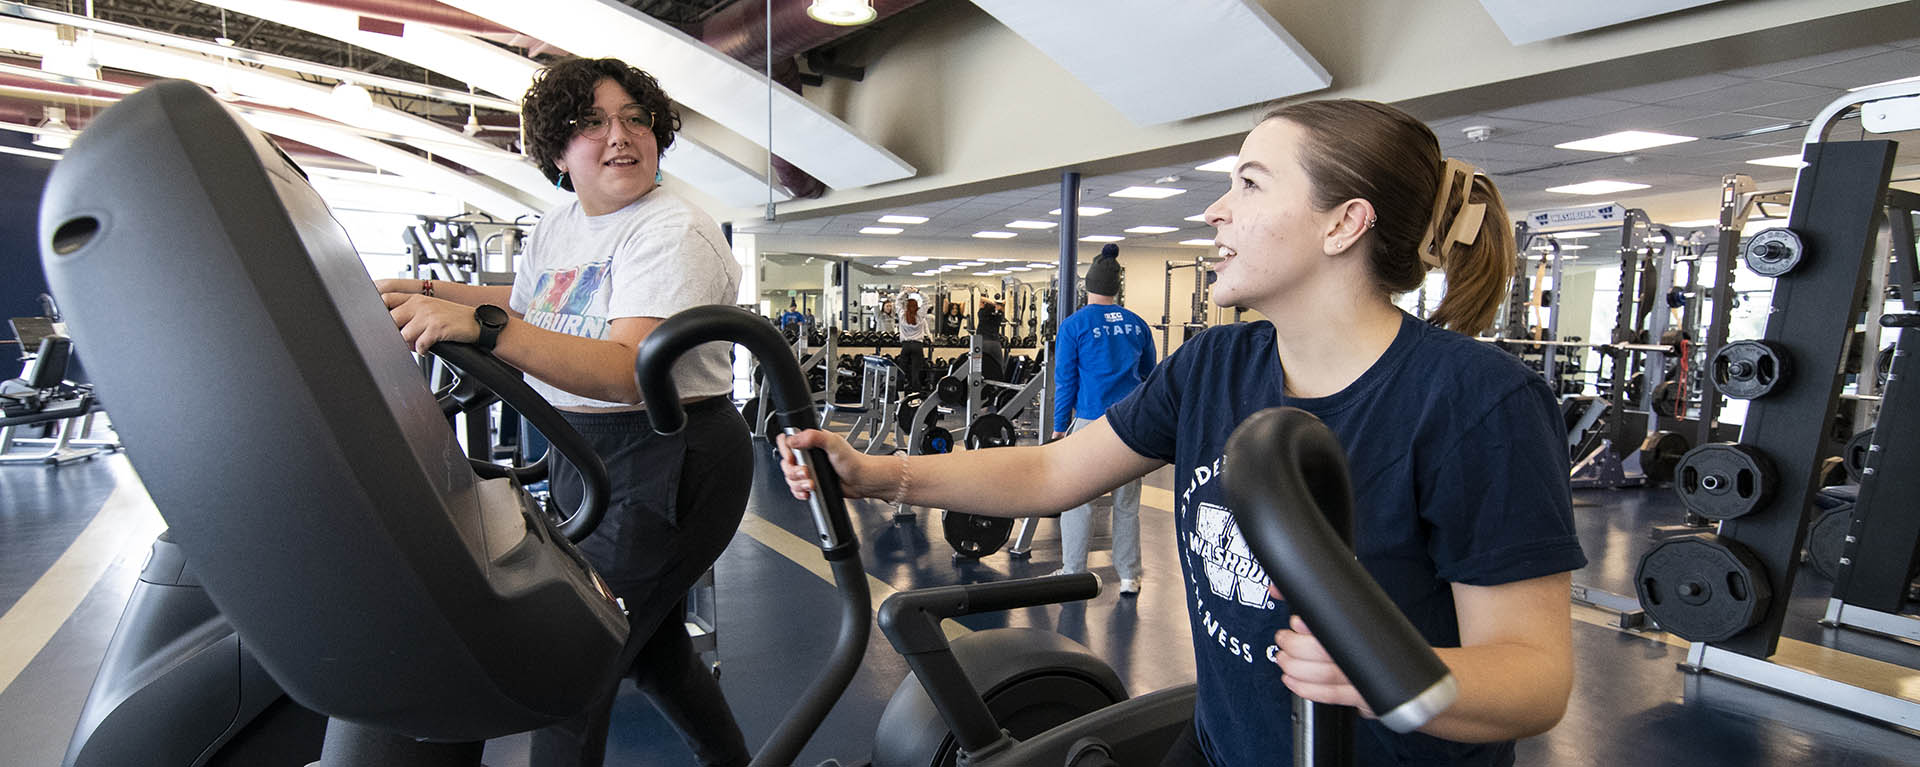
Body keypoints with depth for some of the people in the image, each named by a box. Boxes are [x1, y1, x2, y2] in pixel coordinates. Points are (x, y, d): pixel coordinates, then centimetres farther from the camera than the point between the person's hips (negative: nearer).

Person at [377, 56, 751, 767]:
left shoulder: (674, 233, -17)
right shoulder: (554, 227, 11)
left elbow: (630, 371, -30)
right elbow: (533, 305, 32)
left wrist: (481, 326, -37)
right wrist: (427, 291, 25)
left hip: (667, 464, -9)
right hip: (582, 455, 9)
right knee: (649, 640, 21)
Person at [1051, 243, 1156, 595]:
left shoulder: (1074, 325, -2)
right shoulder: (1137, 324, 9)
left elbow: (1065, 381, -2)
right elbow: (1150, 375, 15)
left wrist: (1059, 427, 4)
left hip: (1091, 420, -4)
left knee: (1078, 500, 7)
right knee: (1127, 502, 11)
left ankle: (1073, 575, 15)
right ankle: (1129, 577, 18)